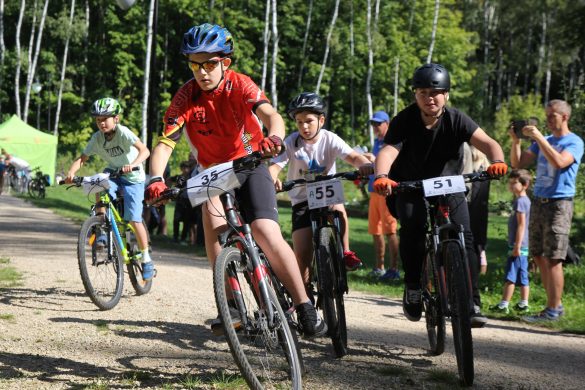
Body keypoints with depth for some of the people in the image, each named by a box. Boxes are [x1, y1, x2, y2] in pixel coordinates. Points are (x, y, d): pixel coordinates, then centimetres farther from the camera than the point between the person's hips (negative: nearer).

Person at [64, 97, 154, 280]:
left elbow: (145, 150, -35)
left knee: (134, 220, -11)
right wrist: (71, 172, -33)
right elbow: (82, 158, -13)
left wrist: (132, 164, -53)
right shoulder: (97, 138, -9)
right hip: (113, 174, 4)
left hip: (133, 178, -4)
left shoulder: (123, 132, -23)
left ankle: (146, 259, 4)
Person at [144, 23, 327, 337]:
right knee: (212, 217, -29)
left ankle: (305, 308, -10)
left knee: (266, 233, -21)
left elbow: (271, 115, -34)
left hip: (249, 167, -1)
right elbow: (165, 143, -21)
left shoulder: (240, 85, -17)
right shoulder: (186, 96, -14)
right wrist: (156, 179, -40)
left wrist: (274, 137, -57)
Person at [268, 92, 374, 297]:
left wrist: (364, 164, -47)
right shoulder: (291, 143, -10)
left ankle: (345, 253, -17)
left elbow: (352, 156, -23)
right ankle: (305, 294, 10)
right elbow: (275, 165, -22)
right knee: (302, 255, -8)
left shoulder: (329, 139, -9)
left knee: (338, 209, -37)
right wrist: (272, 179, -46)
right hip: (302, 200, 0)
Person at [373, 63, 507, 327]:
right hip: (410, 189, -1)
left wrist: (497, 160, -51)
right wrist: (381, 176, -54)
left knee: (464, 238, -16)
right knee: (412, 228, -29)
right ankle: (413, 288, -9)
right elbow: (388, 150, -31)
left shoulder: (456, 120, -13)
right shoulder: (404, 121, -16)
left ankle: (471, 303, -10)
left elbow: (485, 141, -28)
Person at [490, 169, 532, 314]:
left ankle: (503, 305, -7)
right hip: (523, 247, 10)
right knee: (522, 276, 11)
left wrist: (516, 246, -21)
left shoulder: (520, 201, -14)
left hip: (518, 246, -10)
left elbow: (521, 224, -19)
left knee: (510, 276, -8)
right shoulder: (525, 200, 16)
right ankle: (523, 303, 14)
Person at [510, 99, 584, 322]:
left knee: (553, 259, -9)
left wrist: (538, 137, -23)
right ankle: (556, 304, 17)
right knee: (539, 257, 8)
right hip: (538, 202, 7)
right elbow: (518, 163, 11)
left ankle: (552, 311, -6)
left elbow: (559, 162, -23)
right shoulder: (543, 142, 18)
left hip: (559, 204, -7)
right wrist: (515, 141, -4)